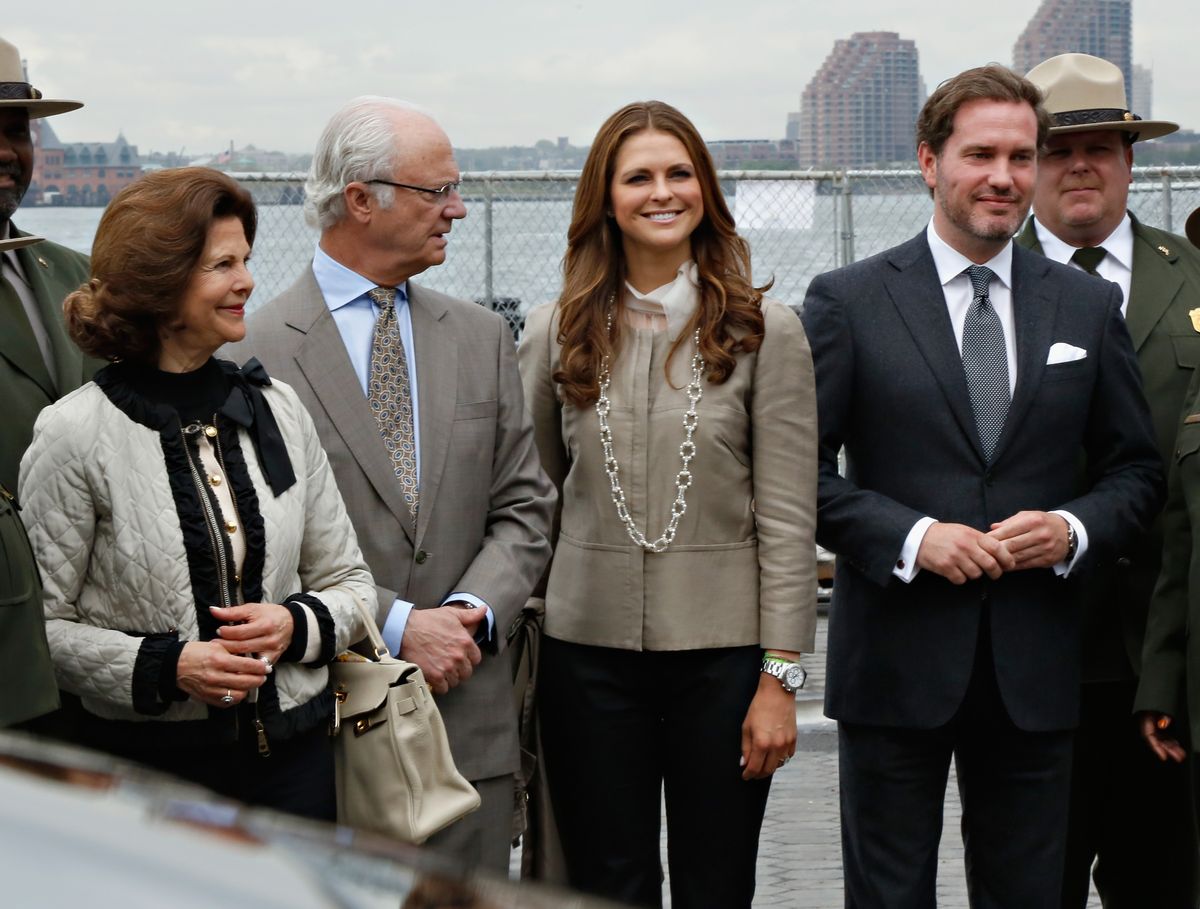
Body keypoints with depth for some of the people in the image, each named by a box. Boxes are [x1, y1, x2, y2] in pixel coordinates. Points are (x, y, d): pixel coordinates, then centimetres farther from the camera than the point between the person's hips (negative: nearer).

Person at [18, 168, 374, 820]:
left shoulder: (277, 410, 5)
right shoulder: (76, 434, -8)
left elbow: (349, 582, 12)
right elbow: (37, 624, -7)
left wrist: (296, 625, -8)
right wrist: (165, 667, -18)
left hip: (294, 752, 4)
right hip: (148, 761, -4)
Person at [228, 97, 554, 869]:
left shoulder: (482, 337, 11)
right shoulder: (260, 350, -6)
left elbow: (524, 508, 10)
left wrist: (472, 612, -8)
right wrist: (396, 626, -13)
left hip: (470, 714, 4)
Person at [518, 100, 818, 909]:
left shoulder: (763, 330, -2)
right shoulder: (557, 333, 5)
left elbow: (788, 517, -3)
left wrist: (781, 675, -7)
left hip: (723, 651, -2)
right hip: (588, 650, 2)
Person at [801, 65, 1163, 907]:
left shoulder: (1089, 306, 8)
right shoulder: (848, 301, -1)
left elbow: (1137, 469, 12)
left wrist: (1073, 528, -8)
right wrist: (911, 536, -15)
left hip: (1036, 669, 3)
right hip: (896, 660, -2)